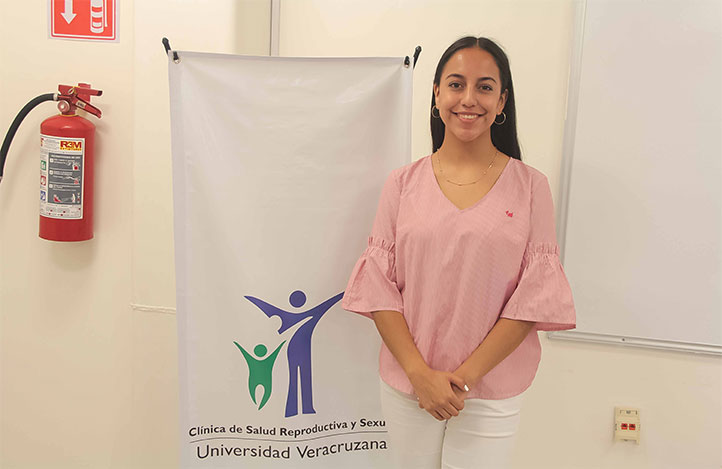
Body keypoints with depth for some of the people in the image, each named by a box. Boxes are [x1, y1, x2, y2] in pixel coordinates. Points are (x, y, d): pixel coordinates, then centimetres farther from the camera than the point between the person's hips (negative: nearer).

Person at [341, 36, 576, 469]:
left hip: (491, 393, -1)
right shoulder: (404, 183, 1)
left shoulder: (530, 186, -2)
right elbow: (378, 286, -2)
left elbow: (535, 297, -6)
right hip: (406, 386, 1)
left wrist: (465, 376, -12)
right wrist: (420, 373, -11)